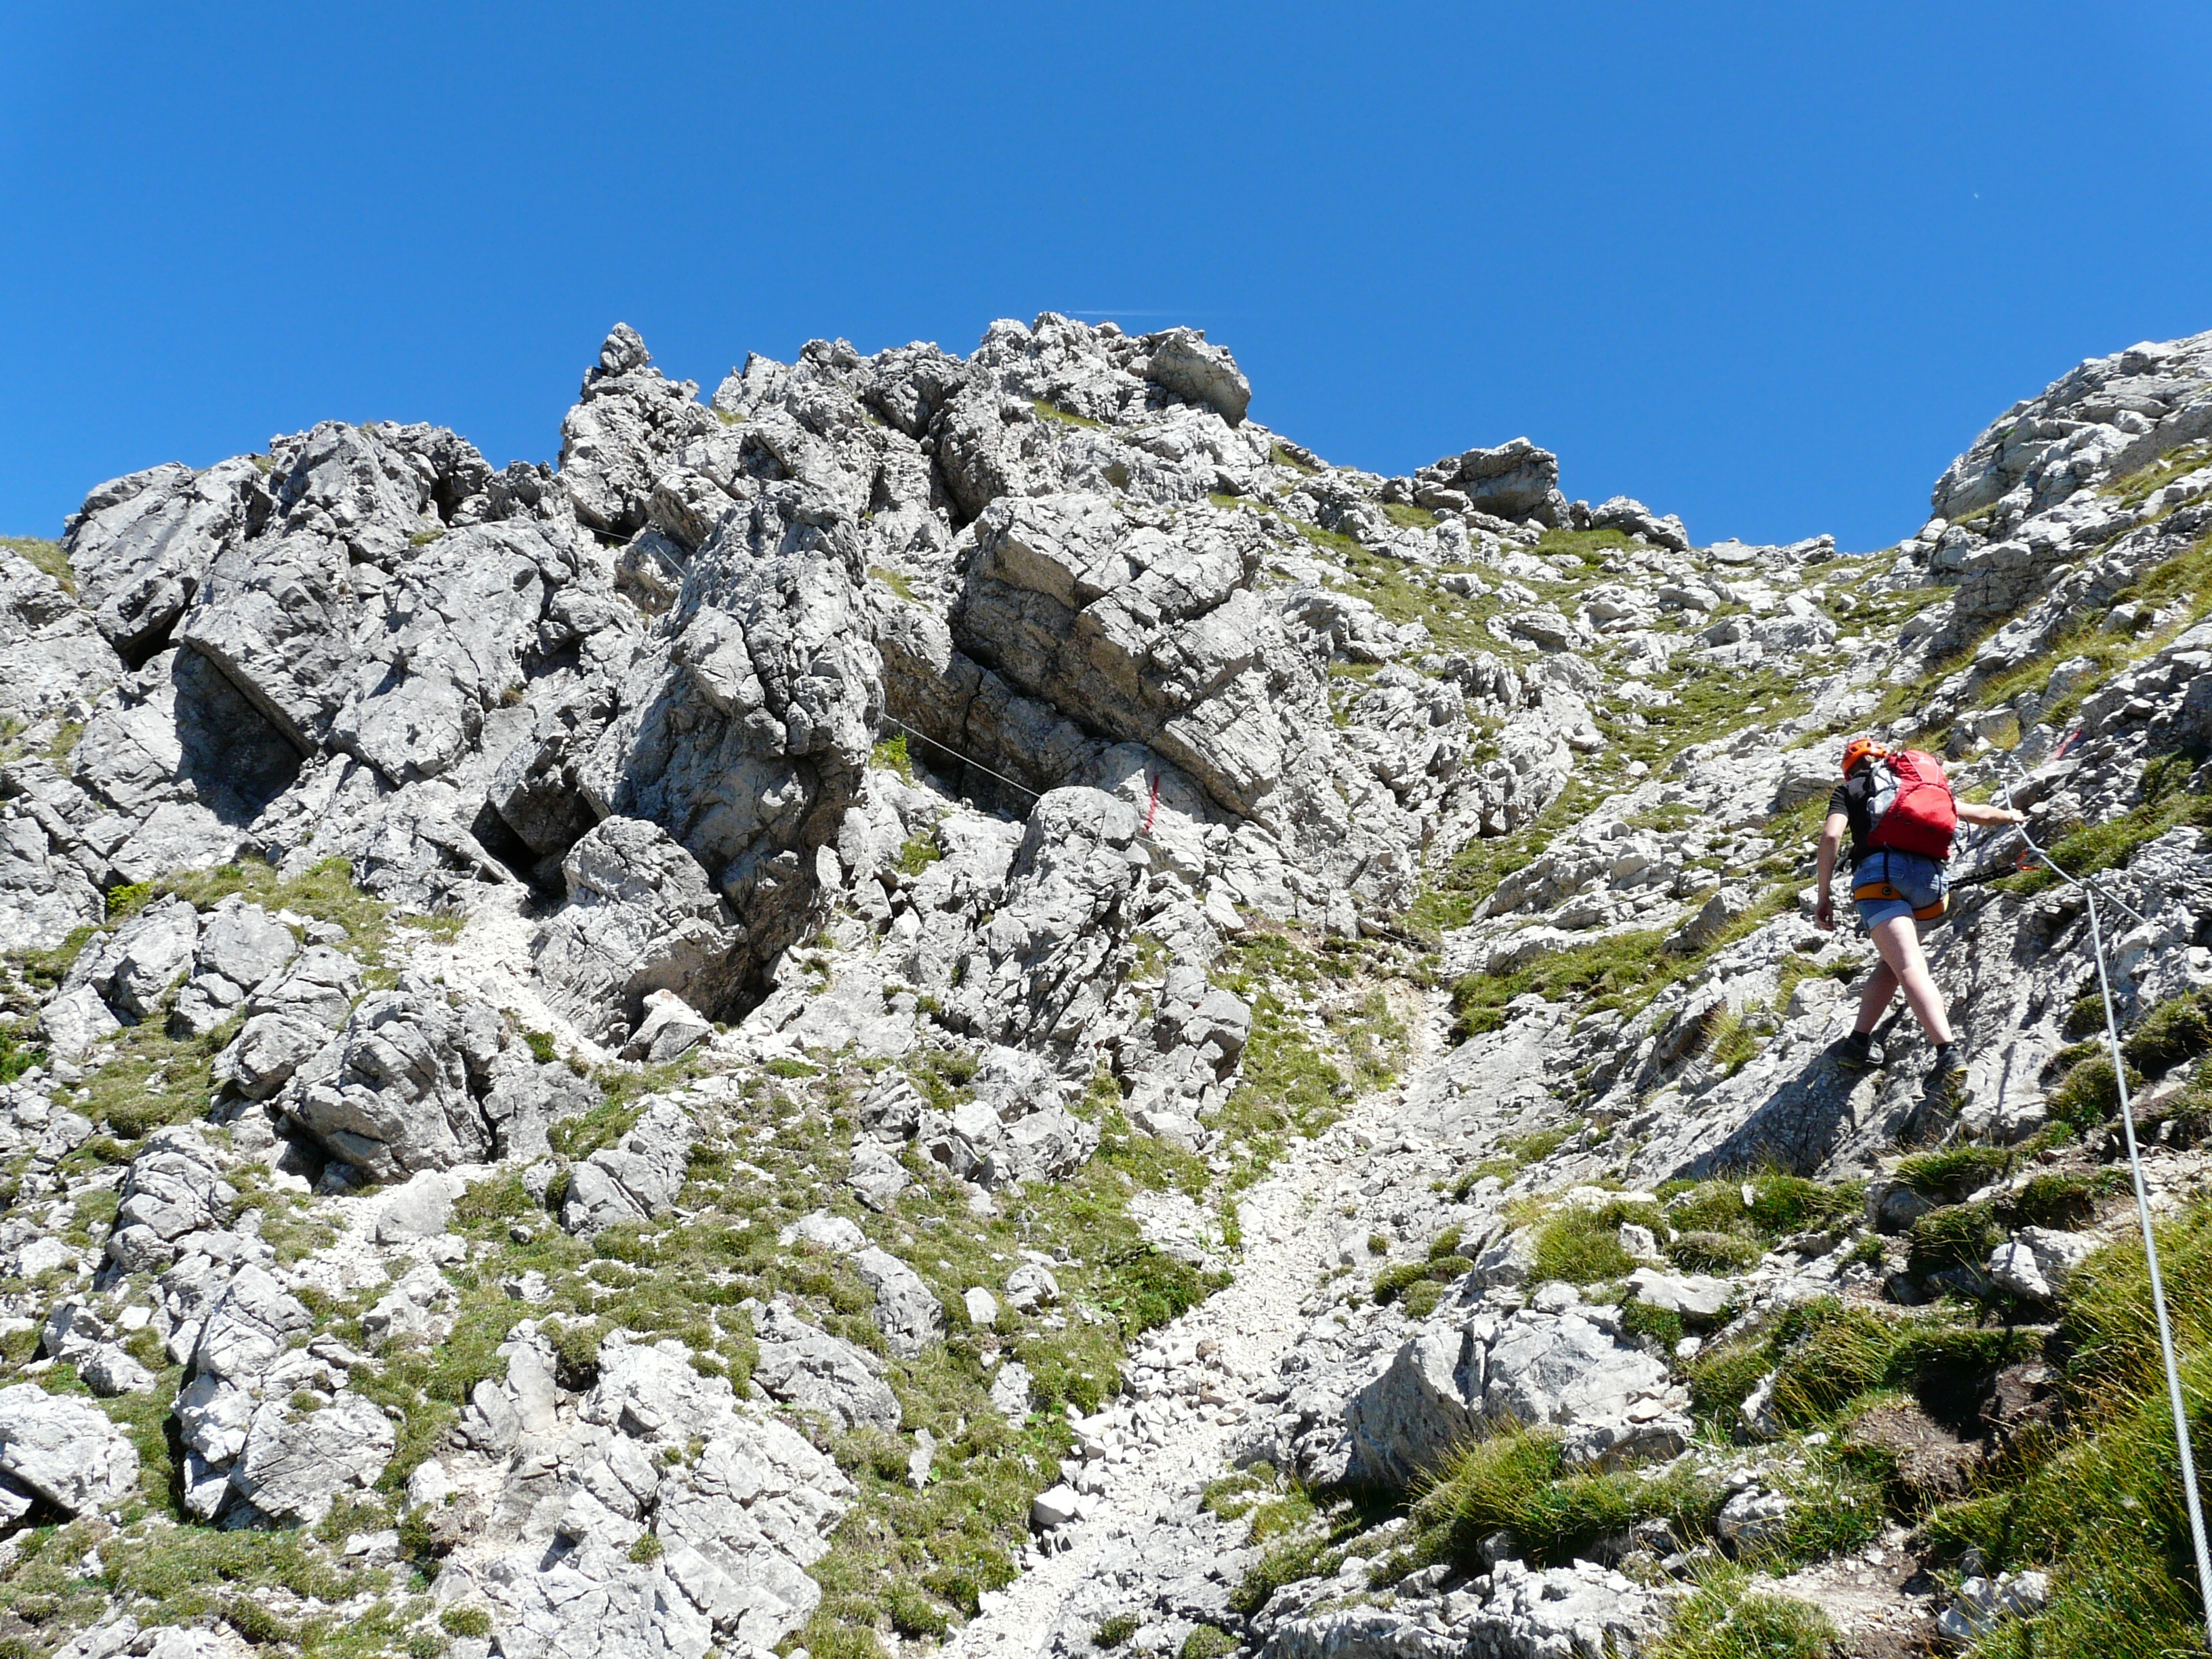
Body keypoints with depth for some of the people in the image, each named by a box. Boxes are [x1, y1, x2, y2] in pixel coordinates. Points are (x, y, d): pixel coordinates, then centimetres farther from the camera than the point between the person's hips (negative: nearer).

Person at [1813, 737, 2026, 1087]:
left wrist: (1824, 897, 4)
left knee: (1911, 968, -19)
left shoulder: (1848, 789, 21)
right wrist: (2011, 816, 62)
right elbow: (1975, 813, 40)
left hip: (1878, 871, -4)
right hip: (1928, 875, 4)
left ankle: (1949, 1053, -36)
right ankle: (1859, 1041, 15)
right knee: (1892, 962, 23)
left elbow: (1831, 835, 2)